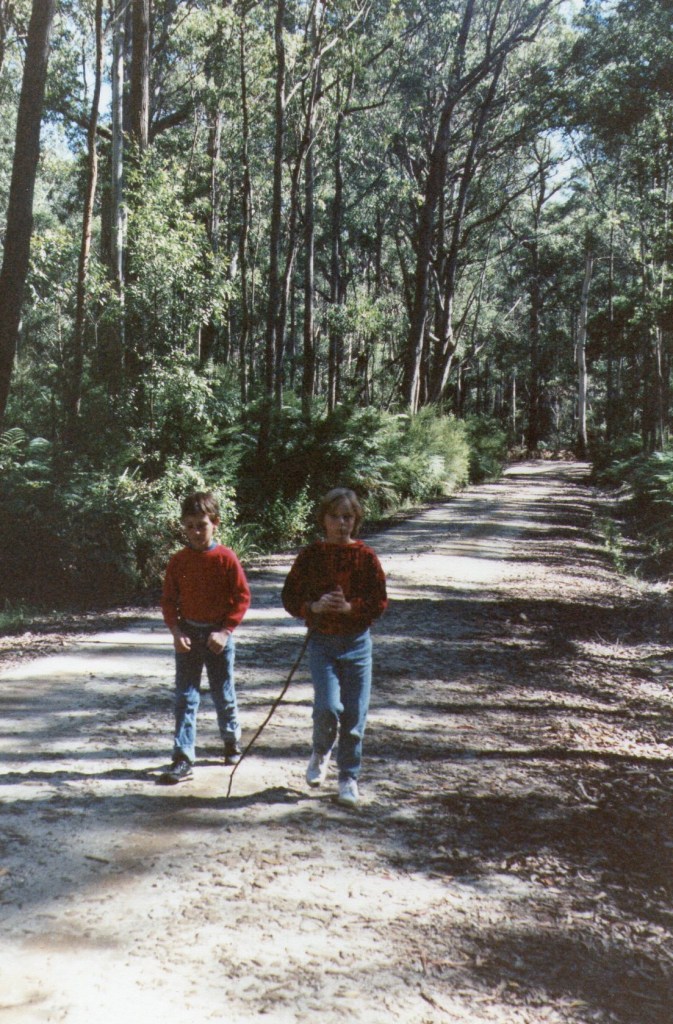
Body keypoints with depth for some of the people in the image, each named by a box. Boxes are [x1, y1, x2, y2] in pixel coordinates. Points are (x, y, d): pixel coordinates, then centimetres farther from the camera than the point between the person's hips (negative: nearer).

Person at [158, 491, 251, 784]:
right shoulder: (178, 561, -1)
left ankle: (232, 740, 35)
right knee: (185, 697, 1)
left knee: (224, 694, 12)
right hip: (187, 635, 2)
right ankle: (183, 758, 3)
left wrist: (225, 631, -13)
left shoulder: (226, 558, -8)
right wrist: (176, 632, -8)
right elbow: (168, 600, 5)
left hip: (218, 635, -2)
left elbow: (242, 597, -7)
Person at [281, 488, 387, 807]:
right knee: (328, 707, -13)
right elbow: (290, 598, 3)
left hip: (357, 642, 1)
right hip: (321, 642, -1)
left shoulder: (366, 556, -1)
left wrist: (351, 607, -18)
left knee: (355, 714, 2)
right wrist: (314, 607, -16)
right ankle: (321, 752, 20)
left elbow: (380, 601, -1)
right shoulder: (310, 555, 0)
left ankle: (349, 778, 20)